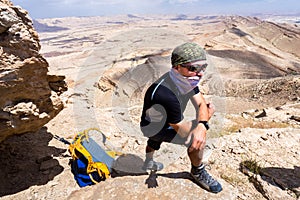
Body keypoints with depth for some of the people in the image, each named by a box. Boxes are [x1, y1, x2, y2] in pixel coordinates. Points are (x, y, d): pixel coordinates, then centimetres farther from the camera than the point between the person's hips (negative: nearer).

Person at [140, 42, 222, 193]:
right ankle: (198, 173, 11)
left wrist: (202, 126, -37)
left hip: (163, 120, 9)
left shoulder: (185, 79, -16)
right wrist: (207, 116, -16)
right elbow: (183, 130, -32)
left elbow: (201, 103, -15)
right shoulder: (166, 95, -43)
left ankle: (149, 163, 63)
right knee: (196, 140, -20)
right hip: (153, 128, -8)